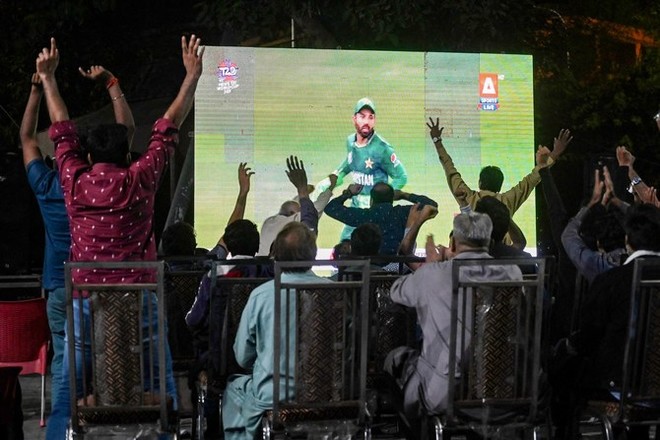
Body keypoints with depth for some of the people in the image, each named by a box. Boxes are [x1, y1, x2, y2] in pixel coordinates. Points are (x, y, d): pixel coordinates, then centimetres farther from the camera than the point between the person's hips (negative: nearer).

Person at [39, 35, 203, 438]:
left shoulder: (74, 180, 3)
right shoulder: (139, 180, -3)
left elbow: (62, 129, 17)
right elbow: (168, 130, 3)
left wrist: (48, 78, 30)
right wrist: (192, 76, 9)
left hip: (84, 297, 3)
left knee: (68, 389, 7)